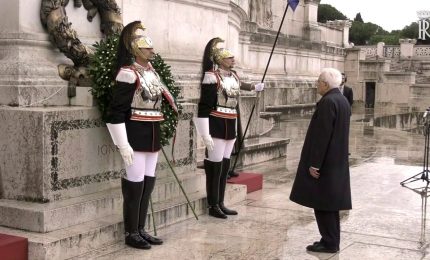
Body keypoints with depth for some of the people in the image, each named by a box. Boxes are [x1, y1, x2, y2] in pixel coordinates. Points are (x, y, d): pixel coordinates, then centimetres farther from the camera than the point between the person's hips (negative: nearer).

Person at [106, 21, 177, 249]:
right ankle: (131, 234, 11)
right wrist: (123, 145, -21)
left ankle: (140, 230, 23)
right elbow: (116, 112, -18)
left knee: (148, 184, 12)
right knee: (134, 185, -1)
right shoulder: (129, 74, -15)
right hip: (136, 137, -8)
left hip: (152, 137, 8)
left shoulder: (152, 72, 10)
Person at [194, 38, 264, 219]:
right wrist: (205, 134, -20)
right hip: (216, 127, -8)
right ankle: (213, 206, 6)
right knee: (215, 167, -2)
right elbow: (204, 106, -17)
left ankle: (220, 203, 19)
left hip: (230, 127, 8)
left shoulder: (233, 75, 9)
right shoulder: (212, 76, -14)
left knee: (225, 166, 11)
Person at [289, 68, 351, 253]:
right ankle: (332, 241, 20)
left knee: (322, 202, -2)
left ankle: (329, 243, 3)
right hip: (336, 161, 10)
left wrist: (314, 163, -18)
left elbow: (322, 135, -21)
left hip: (325, 162, -10)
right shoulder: (342, 100, 11)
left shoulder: (328, 102, -18)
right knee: (329, 202, 14)